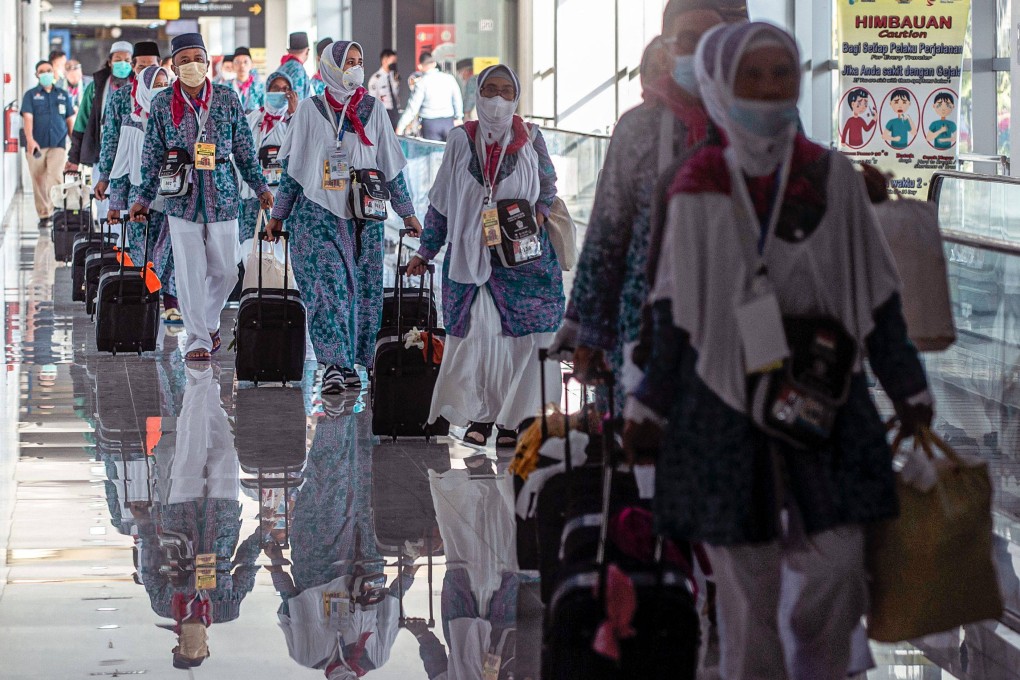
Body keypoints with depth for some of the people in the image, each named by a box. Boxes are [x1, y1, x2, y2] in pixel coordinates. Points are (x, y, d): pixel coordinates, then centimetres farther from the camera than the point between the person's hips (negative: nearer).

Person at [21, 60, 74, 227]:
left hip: (58, 145, 0)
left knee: (55, 176, -19)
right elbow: (28, 118, -5)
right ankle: (43, 215, 10)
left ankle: (55, 211, -20)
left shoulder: (63, 95, 15)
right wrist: (30, 139, -21)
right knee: (38, 182, 2)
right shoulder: (31, 95, 7)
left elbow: (70, 120, 17)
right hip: (37, 145, 0)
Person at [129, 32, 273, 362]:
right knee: (189, 271, -5)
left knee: (225, 270, 6)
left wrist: (260, 186, 12)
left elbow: (244, 147, 10)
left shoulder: (227, 98, 2)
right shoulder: (162, 104, 1)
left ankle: (210, 322, 30)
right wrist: (143, 198, 7)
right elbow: (152, 156, 8)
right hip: (182, 198, -1)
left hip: (222, 196, 1)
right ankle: (198, 339, 3)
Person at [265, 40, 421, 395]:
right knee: (326, 286, -14)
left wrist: (407, 213, 11)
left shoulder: (372, 109, 9)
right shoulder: (310, 110, 5)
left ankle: (348, 363, 7)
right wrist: (278, 215, 9)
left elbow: (391, 165, 13)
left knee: (362, 290, -1)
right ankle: (335, 363, -18)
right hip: (318, 213, -2)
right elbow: (292, 166, 9)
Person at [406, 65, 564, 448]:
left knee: (523, 331, -6)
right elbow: (441, 201, 12)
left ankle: (511, 419, 3)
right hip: (471, 252, 0)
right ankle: (479, 415, 3)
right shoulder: (461, 141, 6)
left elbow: (549, 186, 15)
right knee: (476, 330, -6)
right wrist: (426, 251, 12)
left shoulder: (530, 139, 4)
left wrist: (540, 212, -7)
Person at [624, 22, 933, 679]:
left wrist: (909, 391, 10)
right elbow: (676, 312, 8)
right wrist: (650, 405, 8)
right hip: (728, 404, -1)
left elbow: (877, 297, 8)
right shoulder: (699, 189, 0)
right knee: (746, 580, 1)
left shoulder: (833, 179, 1)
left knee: (837, 565, -4)